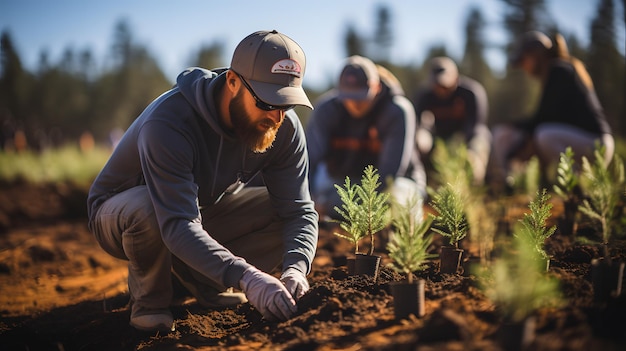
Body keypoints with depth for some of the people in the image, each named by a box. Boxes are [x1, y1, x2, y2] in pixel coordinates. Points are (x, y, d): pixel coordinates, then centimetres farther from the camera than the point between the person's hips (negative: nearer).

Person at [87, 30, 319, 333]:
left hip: (207, 211, 5)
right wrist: (245, 277, -57)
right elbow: (179, 225, -45)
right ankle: (149, 297, -9)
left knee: (284, 207, -17)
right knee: (146, 207, -41)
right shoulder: (167, 122, -37)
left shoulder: (285, 127, -19)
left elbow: (299, 210, -19)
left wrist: (295, 268, -39)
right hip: (119, 213, -5)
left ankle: (199, 278, 2)